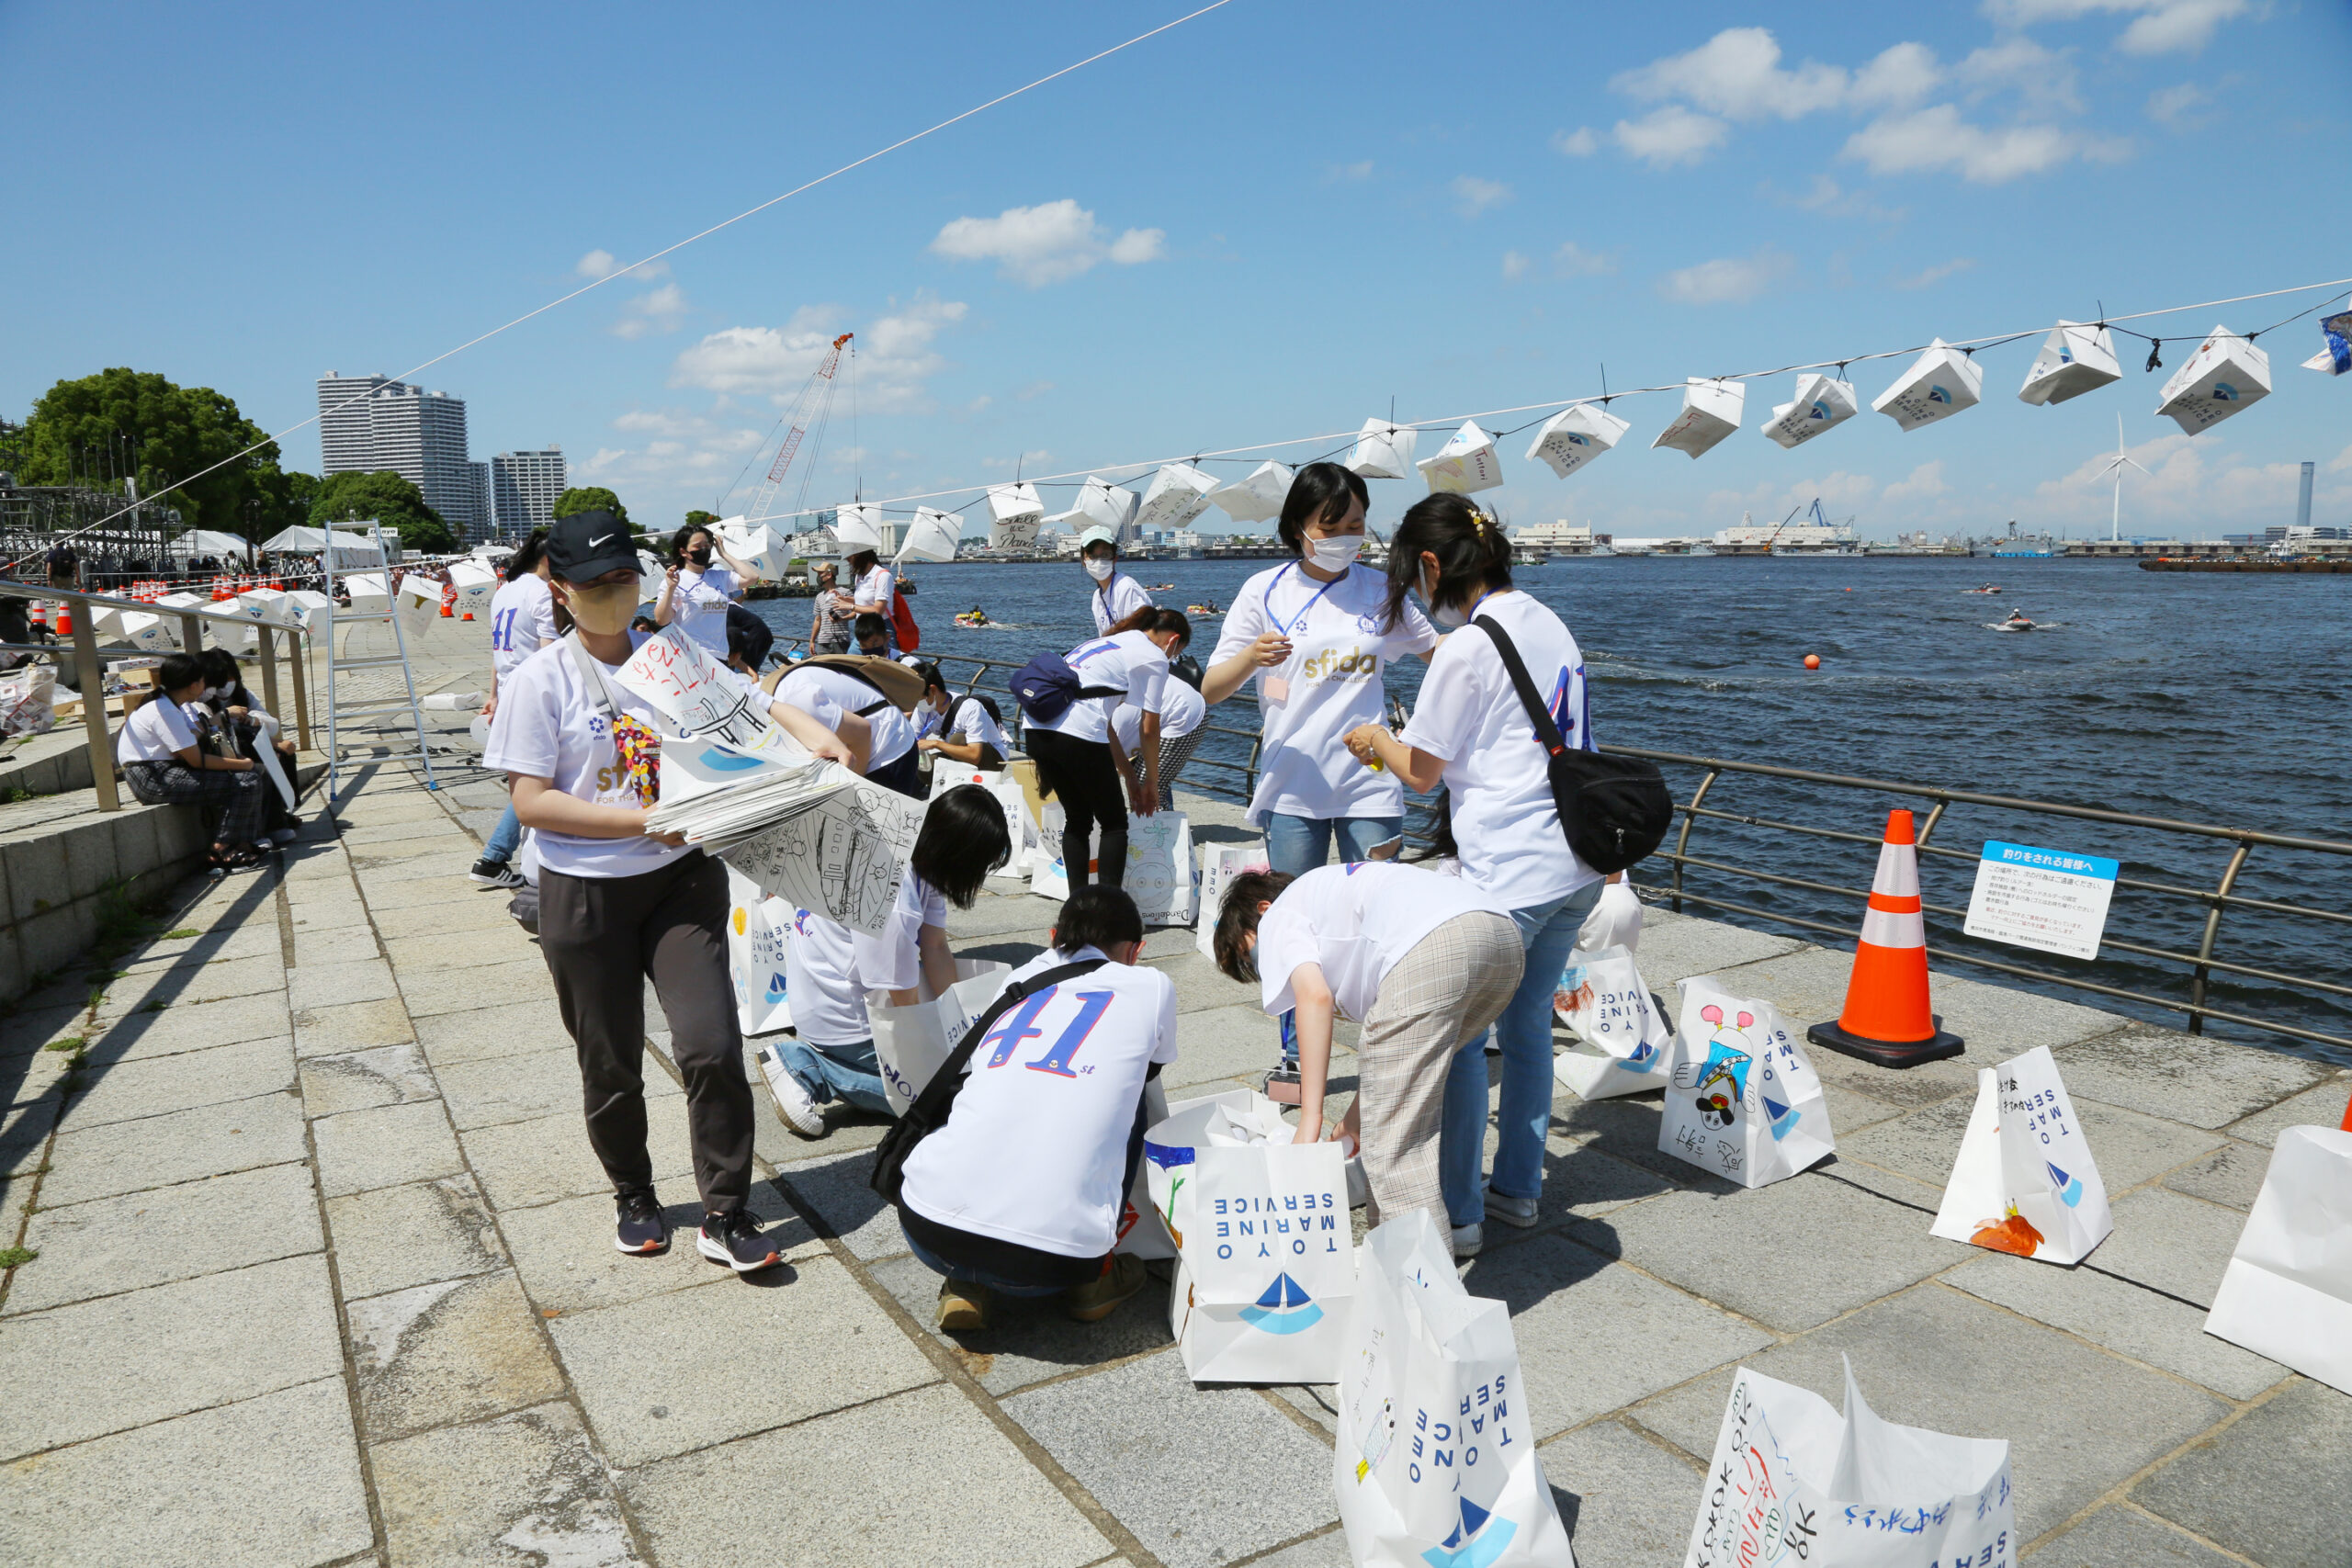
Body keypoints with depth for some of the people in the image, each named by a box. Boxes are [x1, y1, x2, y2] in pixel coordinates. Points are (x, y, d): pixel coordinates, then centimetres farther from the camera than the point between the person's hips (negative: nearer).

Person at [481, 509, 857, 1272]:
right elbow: (531, 802, -11)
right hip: (585, 894, -1)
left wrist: (813, 731, -22)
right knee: (610, 1065, 12)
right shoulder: (542, 679, -6)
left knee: (711, 1048, -7)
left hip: (683, 878, 2)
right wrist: (645, 821, -19)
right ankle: (632, 1195, 38)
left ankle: (726, 1217, 8)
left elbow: (754, 701, 0)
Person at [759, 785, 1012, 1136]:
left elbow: (935, 948, -3)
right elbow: (905, 1005, -23)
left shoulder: (918, 849, -10)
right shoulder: (890, 909, -36)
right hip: (842, 1016, -9)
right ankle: (810, 1066, -5)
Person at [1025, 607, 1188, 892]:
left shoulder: (1113, 641, 30)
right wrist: (1151, 782, 19)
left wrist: (1129, 776, 31)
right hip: (1077, 734, -8)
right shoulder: (1154, 658, 6)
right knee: (1114, 823, 8)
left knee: (1077, 820, 20)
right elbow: (1149, 730, 5)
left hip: (1037, 729, 8)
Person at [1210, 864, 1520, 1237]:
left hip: (1431, 947, -9)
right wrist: (1354, 1122, 38)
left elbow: (1315, 997, -2)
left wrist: (1309, 1122, -2)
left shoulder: (1279, 916, 19)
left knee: (1395, 1141, -1)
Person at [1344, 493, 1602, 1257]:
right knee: (1526, 1025, 19)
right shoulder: (1548, 623, 11)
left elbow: (1421, 771, -7)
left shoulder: (1468, 648, -15)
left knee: (1459, 1036, 3)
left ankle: (1457, 1215, 12)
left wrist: (1375, 740, 13)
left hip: (1508, 877, -9)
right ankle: (1518, 1189, 30)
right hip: (1576, 865, 9)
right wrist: (1409, 735, 23)